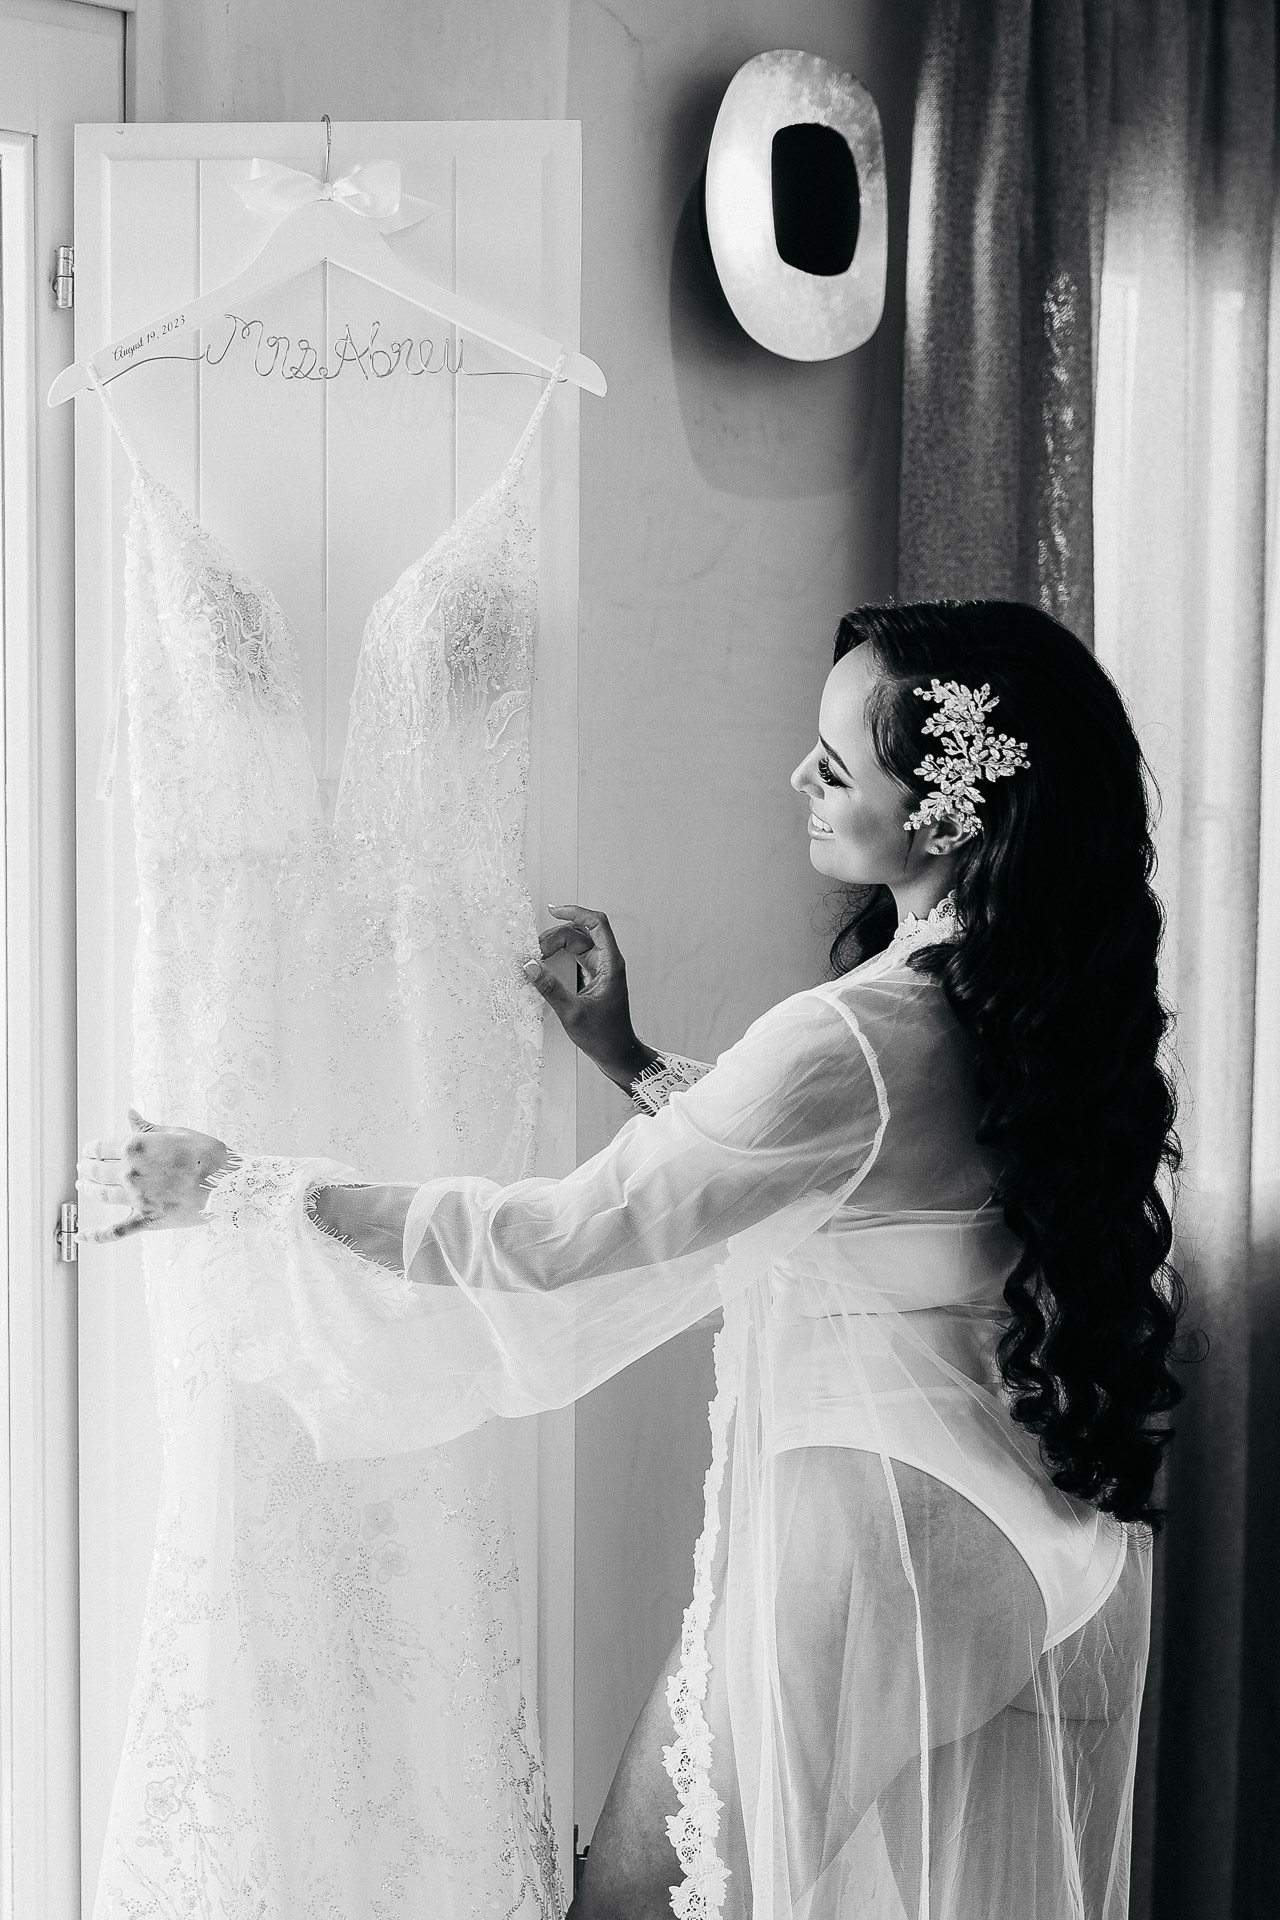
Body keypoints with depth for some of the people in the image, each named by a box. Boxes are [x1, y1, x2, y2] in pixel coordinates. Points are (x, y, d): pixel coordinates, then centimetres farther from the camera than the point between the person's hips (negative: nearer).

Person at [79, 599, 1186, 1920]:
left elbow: (554, 1241, -23)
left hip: (861, 1539, -9)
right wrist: (632, 1064, 12)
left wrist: (229, 1189, -15)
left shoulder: (859, 1042, -28)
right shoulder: (1019, 1003, 0)